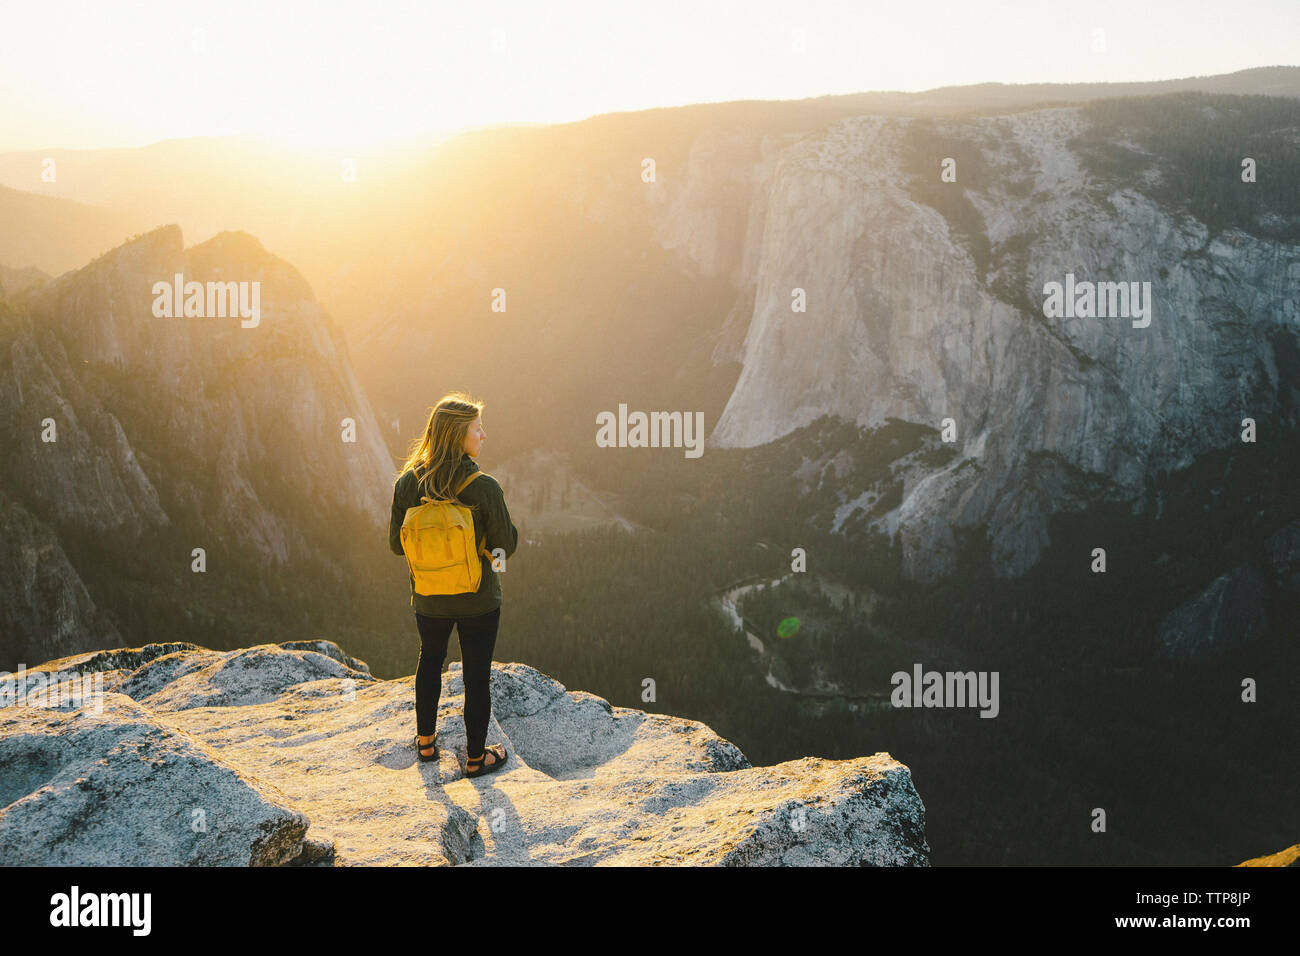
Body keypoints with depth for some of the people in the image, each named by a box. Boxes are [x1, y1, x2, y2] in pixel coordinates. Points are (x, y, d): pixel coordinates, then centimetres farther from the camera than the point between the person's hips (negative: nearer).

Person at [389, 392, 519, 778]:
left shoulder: (408, 483, -12)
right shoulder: (484, 488, -23)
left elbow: (397, 544, -3)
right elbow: (506, 545, -13)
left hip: (428, 599, 4)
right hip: (478, 601, -4)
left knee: (430, 660, 28)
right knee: (477, 675, 13)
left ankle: (426, 741, 40)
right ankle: (476, 757, 26)